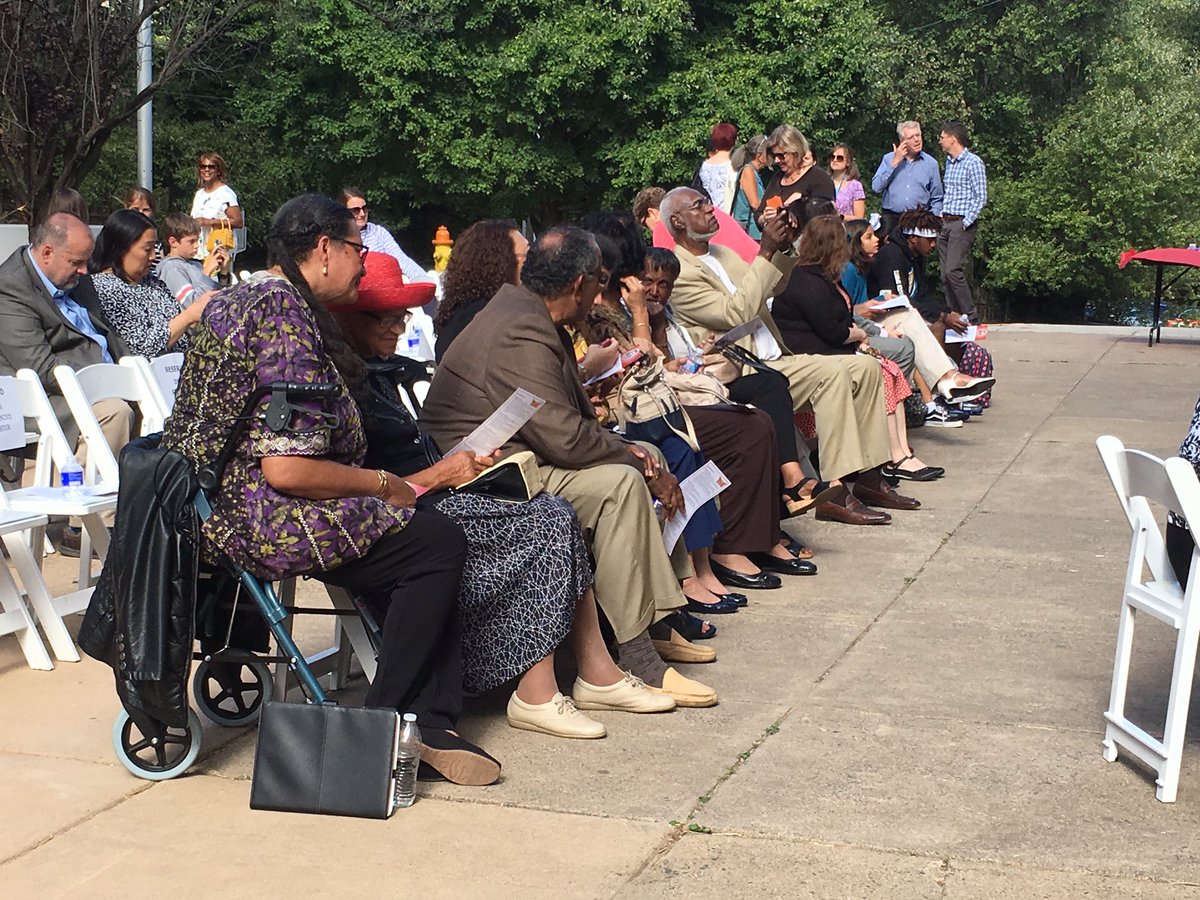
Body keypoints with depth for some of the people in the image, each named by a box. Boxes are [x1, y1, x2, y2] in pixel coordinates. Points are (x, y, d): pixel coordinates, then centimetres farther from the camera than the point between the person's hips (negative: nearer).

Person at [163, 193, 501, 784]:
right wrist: (383, 486, -8)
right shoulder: (288, 312, -18)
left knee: (419, 534, 10)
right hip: (253, 518, -11)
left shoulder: (241, 297, 16)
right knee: (437, 543, -10)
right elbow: (288, 468, -24)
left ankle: (429, 726, 2)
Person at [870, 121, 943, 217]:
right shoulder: (888, 159, 9)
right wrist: (894, 163, -4)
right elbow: (876, 187, -4)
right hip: (891, 218, 0)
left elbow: (936, 199, 12)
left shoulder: (931, 163, 9)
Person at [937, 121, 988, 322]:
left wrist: (965, 223, -15)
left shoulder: (973, 163, -8)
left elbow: (981, 198, -11)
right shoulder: (949, 162, 17)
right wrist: (940, 217, 12)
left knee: (953, 271, -17)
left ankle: (971, 318, -12)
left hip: (962, 224, -8)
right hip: (945, 223, 8)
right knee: (945, 274, 4)